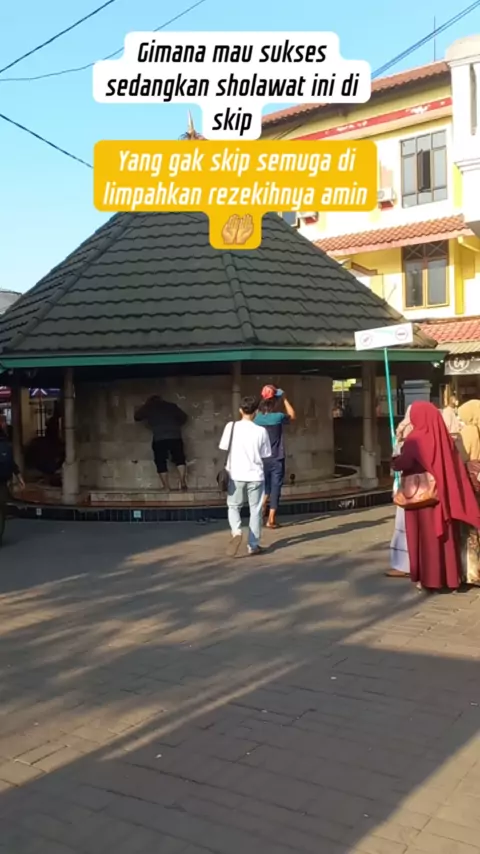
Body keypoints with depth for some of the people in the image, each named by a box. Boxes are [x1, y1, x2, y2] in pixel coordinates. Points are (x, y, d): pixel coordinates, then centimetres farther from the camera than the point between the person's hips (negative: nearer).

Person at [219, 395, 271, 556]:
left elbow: (223, 449, -3)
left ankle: (236, 531, -10)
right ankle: (253, 545, 13)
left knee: (234, 506, 17)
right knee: (255, 510, 11)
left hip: (236, 475, 1)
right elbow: (265, 455, 0)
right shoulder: (261, 431, -7)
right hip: (255, 475, -1)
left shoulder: (231, 426, -6)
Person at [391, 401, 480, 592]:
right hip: (443, 493, 5)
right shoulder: (444, 437, 4)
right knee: (445, 535, 11)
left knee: (426, 535, 3)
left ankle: (428, 578, 8)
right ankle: (449, 576, 16)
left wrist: (394, 462, 4)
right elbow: (455, 467, 5)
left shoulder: (416, 438, -11)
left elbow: (403, 463, -16)